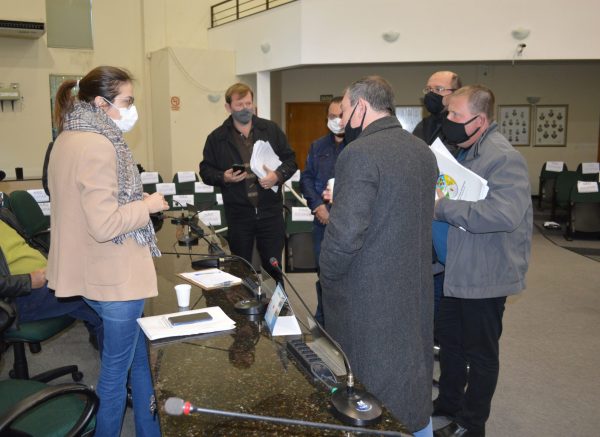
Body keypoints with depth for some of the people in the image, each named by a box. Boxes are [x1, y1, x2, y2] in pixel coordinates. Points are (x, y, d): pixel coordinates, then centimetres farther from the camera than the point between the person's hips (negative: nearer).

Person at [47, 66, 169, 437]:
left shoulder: (69, 139, 9)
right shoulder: (98, 146, -23)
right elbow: (104, 225, -28)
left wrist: (137, 203, 14)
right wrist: (147, 206, -14)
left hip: (94, 272, 10)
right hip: (116, 277, -10)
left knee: (138, 354, 22)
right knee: (117, 367, 9)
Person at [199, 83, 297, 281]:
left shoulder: (271, 129, 6)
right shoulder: (217, 138, 3)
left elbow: (290, 159, 8)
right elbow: (206, 170, 7)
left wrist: (278, 175, -12)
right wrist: (223, 177, -13)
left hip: (270, 210, 0)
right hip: (238, 214, 0)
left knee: (273, 266, 8)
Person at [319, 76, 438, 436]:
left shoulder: (359, 154, -19)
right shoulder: (423, 150, 6)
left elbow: (345, 235, -26)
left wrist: (327, 277, -8)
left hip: (370, 297, -8)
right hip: (417, 290, 8)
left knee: (371, 405, 9)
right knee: (413, 372, 24)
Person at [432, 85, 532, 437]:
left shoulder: (504, 157, -21)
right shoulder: (468, 153, 9)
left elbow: (505, 214, -35)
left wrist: (443, 207, -29)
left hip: (485, 276, -9)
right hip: (460, 272, 9)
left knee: (480, 352, 9)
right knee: (450, 341, 22)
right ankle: (448, 404, 42)